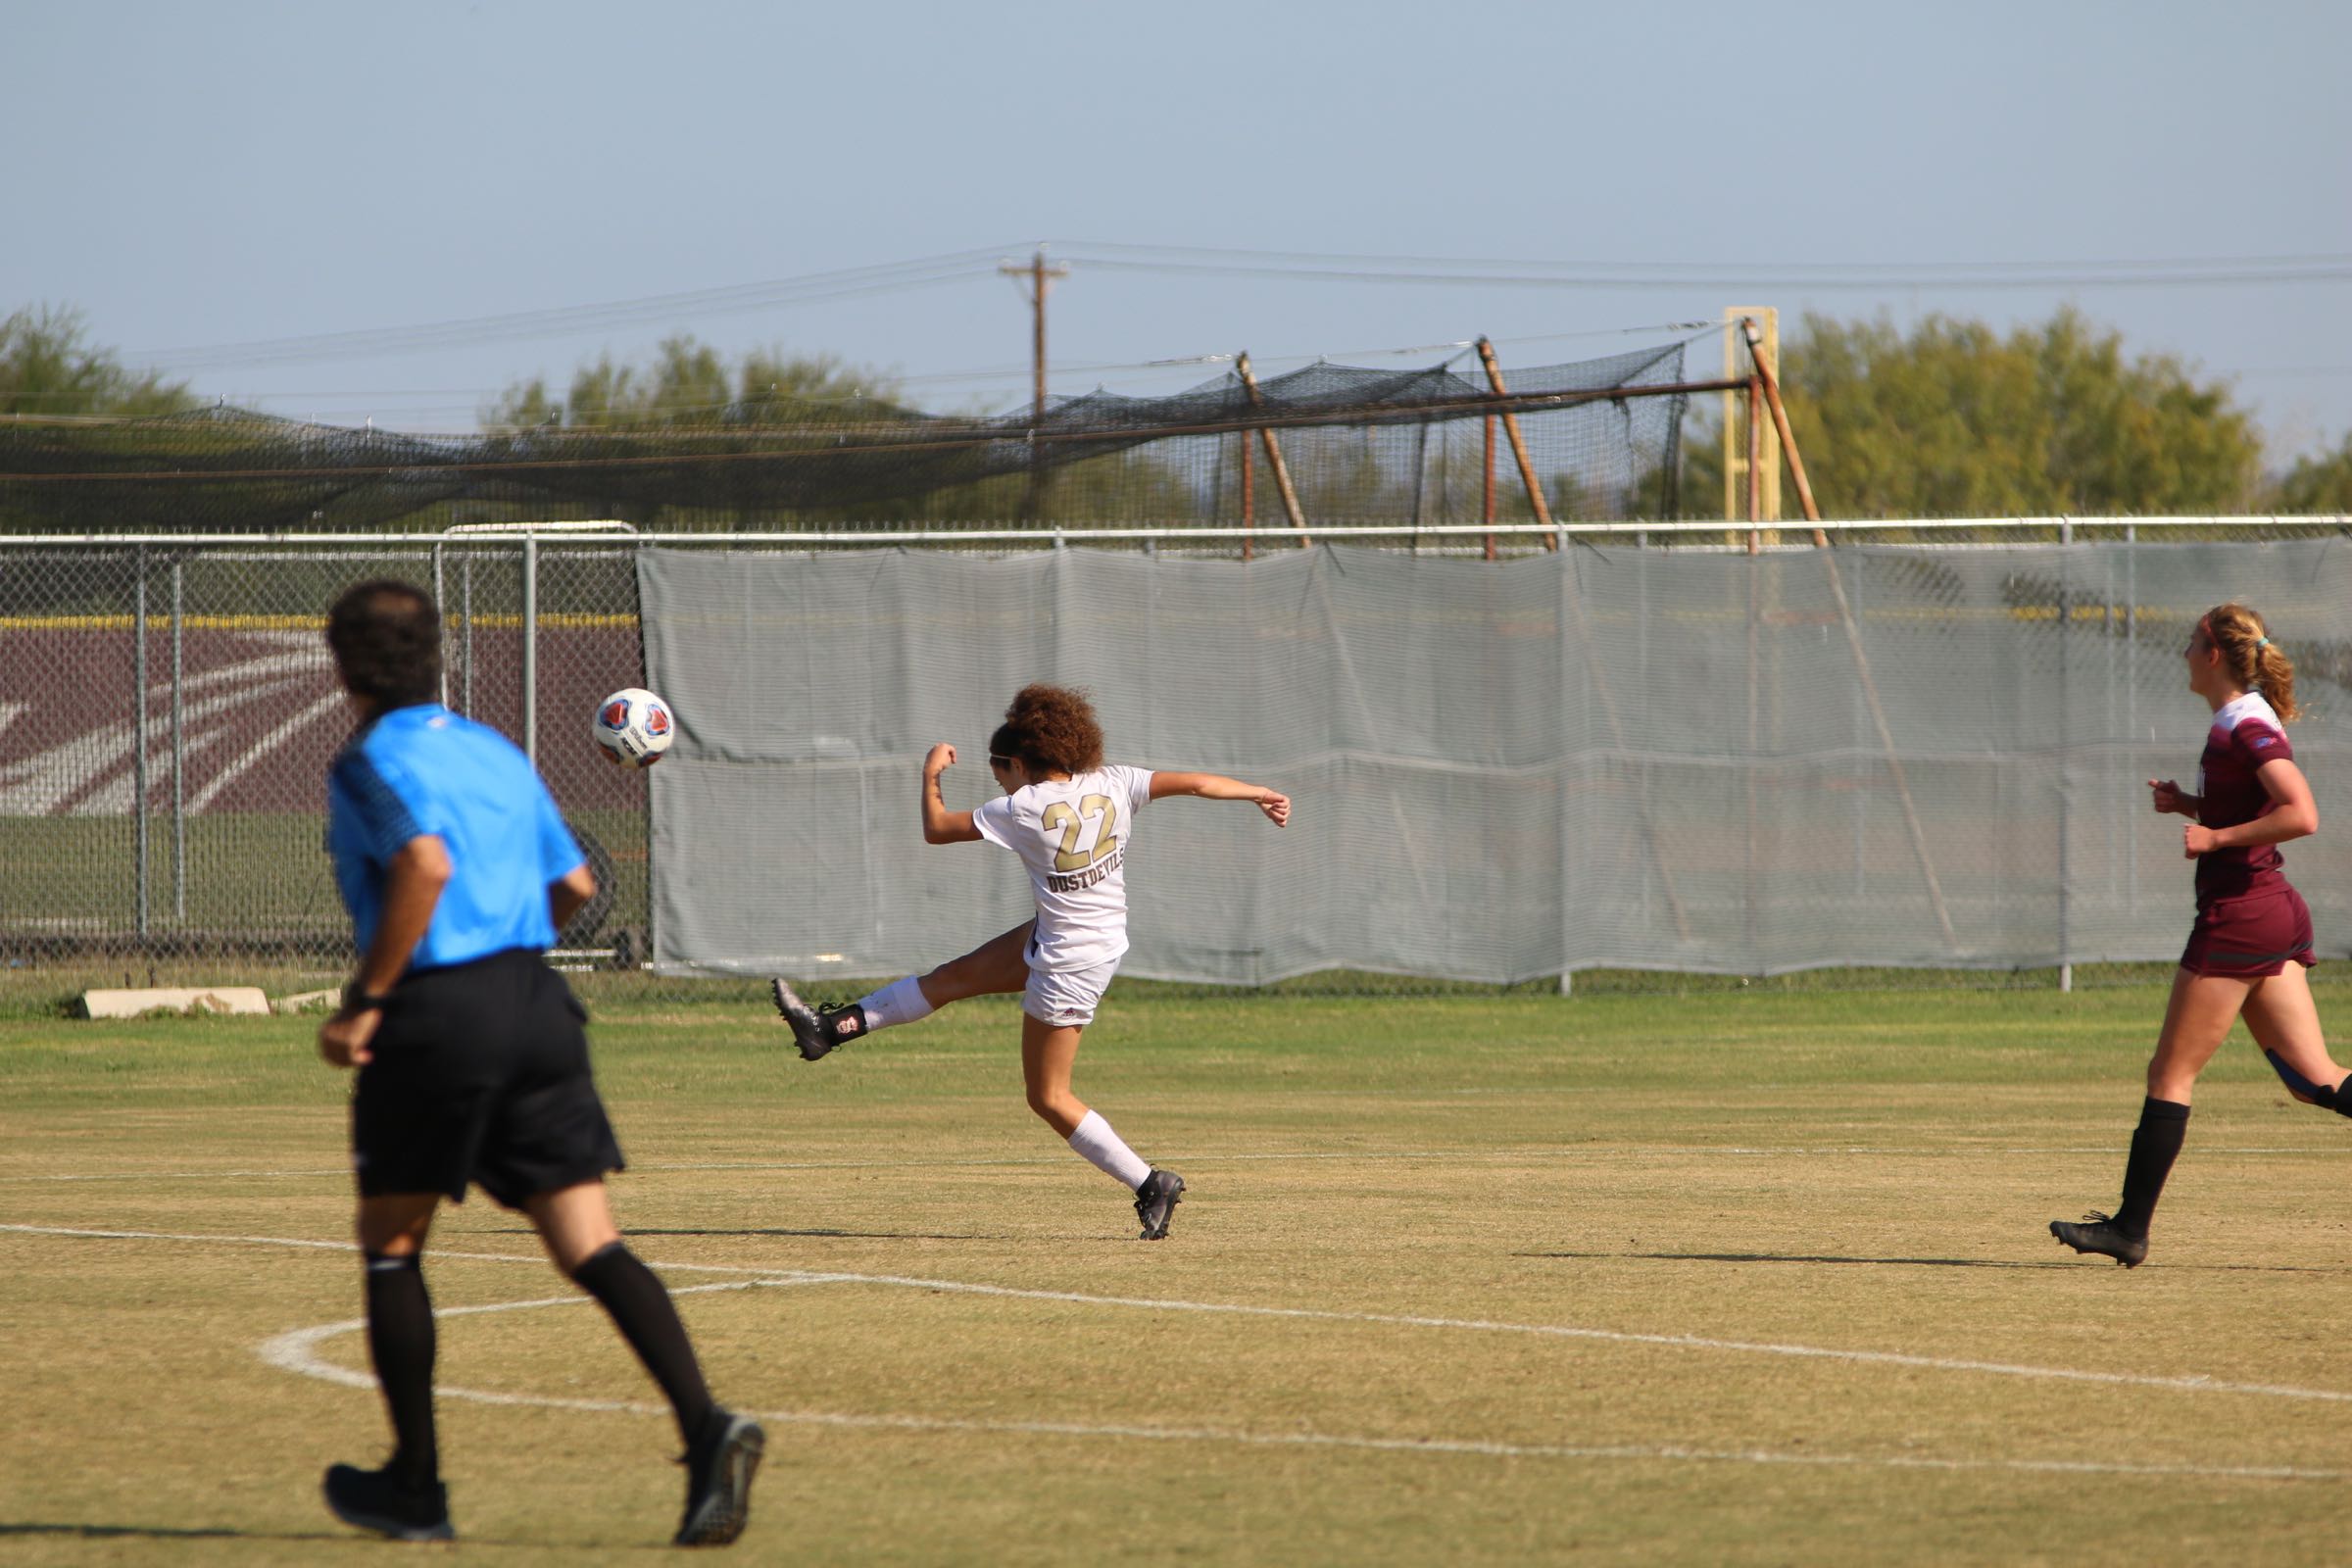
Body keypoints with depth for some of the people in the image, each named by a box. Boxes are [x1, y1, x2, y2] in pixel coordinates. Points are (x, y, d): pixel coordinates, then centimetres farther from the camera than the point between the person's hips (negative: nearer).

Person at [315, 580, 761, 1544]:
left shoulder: (374, 763, -6)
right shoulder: (498, 755, 17)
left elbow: (426, 862, -24)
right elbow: (573, 885, 21)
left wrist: (364, 1001, -20)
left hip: (435, 1010, -6)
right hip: (534, 999, 6)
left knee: (390, 1245, 13)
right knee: (589, 1243, 0)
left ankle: (416, 1487, 17)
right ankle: (706, 1427, -20)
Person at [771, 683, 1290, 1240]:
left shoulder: (1027, 808, -19)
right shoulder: (1112, 785, -6)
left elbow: (936, 829, -9)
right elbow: (1194, 782, -10)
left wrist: (931, 775, 8)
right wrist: (1259, 793, 3)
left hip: (1069, 964, -8)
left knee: (1049, 1097, 5)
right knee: (956, 976, 15)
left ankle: (1150, 1185, 6)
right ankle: (831, 1028, 24)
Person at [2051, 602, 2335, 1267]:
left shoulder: (2246, 727, -15)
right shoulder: (2244, 721, 15)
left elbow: (2301, 815, -26)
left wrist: (2214, 836, -20)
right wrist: (2190, 805, 11)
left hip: (2240, 916, -10)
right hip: (2276, 913, 10)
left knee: (2169, 1076, -2)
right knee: (2314, 1081, 6)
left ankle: (2131, 1229, 3)